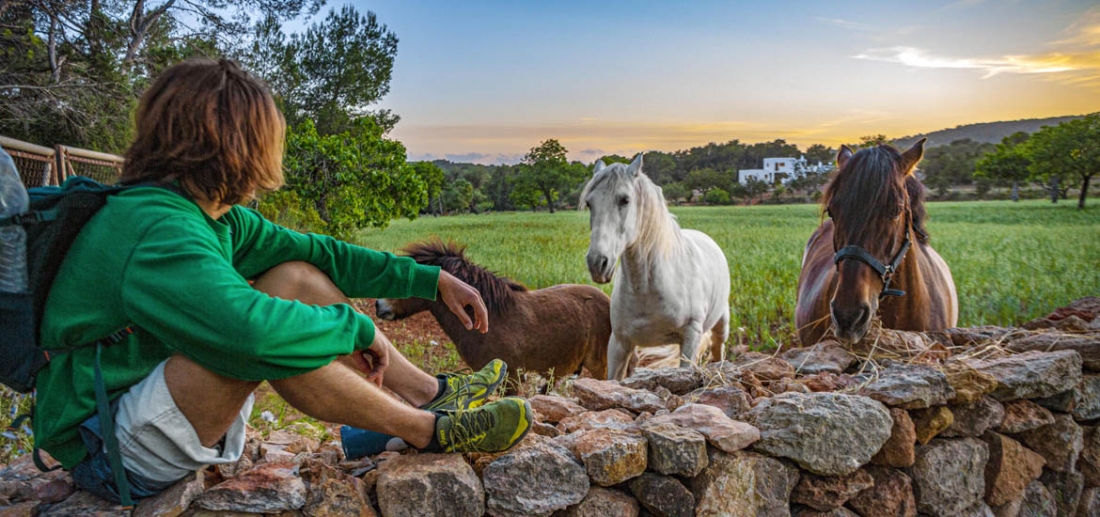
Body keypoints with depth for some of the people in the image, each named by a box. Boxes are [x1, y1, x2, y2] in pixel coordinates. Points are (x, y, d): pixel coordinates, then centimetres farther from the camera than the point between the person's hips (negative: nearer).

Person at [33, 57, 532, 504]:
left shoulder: (217, 218, 0)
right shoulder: (158, 231, -28)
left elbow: (317, 252, 6)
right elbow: (252, 329, -43)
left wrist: (431, 280, 3)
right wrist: (358, 328, -26)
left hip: (160, 391, 9)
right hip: (111, 453, -9)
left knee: (296, 277, -2)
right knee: (268, 333, -31)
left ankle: (431, 392, 1)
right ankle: (427, 430, -14)